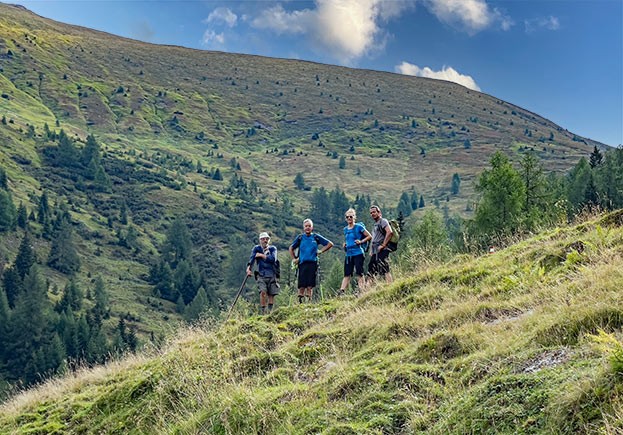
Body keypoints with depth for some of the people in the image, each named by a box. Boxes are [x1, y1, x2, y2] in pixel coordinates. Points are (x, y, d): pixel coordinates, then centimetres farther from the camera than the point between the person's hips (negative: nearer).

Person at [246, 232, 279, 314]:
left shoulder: (273, 248, 8)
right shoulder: (256, 248, 7)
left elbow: (273, 259, -10)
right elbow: (251, 259, -7)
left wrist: (261, 255, -7)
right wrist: (249, 268, -24)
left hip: (272, 275, 1)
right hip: (261, 275, -1)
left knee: (271, 295, 0)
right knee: (263, 292, -20)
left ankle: (269, 312, 10)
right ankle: (262, 312, -16)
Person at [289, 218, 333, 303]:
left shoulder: (316, 237, 8)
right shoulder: (300, 237, 10)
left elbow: (330, 244, 13)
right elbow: (291, 248, 24)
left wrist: (321, 251, 7)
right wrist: (294, 259, 14)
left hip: (313, 263, 0)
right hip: (302, 263, 0)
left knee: (310, 286, -4)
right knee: (301, 285, -7)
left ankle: (308, 302, 1)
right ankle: (300, 302, -2)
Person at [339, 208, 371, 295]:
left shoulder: (359, 227, -4)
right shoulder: (345, 229, 14)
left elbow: (369, 236, -2)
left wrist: (361, 241, -13)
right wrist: (345, 244, 12)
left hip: (358, 253, -6)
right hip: (348, 254, 6)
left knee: (359, 273, -5)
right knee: (347, 274, 2)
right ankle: (341, 291, -5)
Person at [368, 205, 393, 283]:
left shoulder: (383, 221, -3)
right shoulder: (375, 224, 25)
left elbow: (389, 232, -20)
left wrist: (383, 245, -20)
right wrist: (371, 251, 21)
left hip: (381, 251, -9)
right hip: (375, 252, 9)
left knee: (385, 270, -14)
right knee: (371, 272, 7)